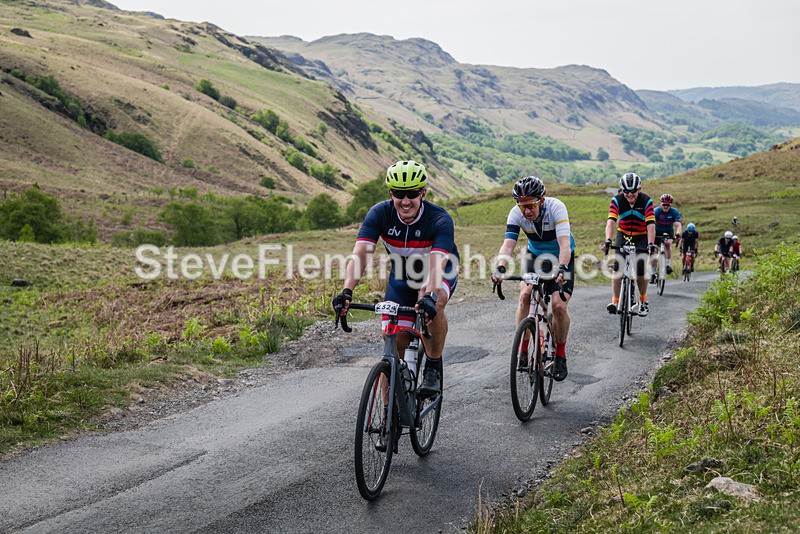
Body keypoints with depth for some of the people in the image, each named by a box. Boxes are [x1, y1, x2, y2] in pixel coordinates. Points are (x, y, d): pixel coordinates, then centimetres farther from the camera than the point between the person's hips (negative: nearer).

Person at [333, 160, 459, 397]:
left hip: (440, 273, -3)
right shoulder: (380, 214, -24)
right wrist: (347, 291, -51)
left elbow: (437, 263, -44)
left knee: (432, 305, -37)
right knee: (394, 346, -5)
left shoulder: (440, 219, -31)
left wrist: (430, 295, -63)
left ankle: (433, 368, -16)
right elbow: (359, 254, -35)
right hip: (401, 277, 3)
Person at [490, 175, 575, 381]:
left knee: (559, 306, -17)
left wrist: (562, 269, -58)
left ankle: (561, 355, 6)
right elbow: (508, 244, -33)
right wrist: (500, 267, -52)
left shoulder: (556, 207, -31)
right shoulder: (516, 213, -23)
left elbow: (565, 244, -41)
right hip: (535, 255, 3)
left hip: (560, 258, -2)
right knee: (525, 294, -22)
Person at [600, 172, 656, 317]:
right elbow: (611, 221, -29)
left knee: (641, 269, -15)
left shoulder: (646, 201, -21)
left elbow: (651, 224, -30)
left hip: (641, 237, -1)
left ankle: (643, 300, 7)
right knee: (617, 266, -17)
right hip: (623, 235, 1)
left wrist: (651, 244, -43)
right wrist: (608, 241, -45)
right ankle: (615, 301, -16)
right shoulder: (617, 200, -18)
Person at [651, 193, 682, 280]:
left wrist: (677, 235, -48)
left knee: (668, 243, -31)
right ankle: (653, 274, 4)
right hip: (657, 232, -1)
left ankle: (667, 265, -18)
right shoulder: (656, 211, -22)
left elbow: (678, 225, -29)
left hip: (668, 232, 1)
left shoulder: (675, 212, -19)